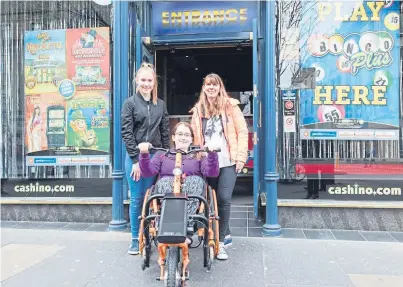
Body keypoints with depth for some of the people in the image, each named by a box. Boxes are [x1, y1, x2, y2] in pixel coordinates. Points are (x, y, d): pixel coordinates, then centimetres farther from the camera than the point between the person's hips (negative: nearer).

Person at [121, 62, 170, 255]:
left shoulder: (160, 104, 12)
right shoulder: (130, 103, 1)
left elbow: (165, 133, 11)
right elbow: (126, 133, -5)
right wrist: (136, 159, -10)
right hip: (136, 157, -2)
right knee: (137, 198, 2)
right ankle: (136, 239, 15)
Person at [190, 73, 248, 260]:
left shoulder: (230, 106, 2)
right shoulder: (198, 110, 12)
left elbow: (242, 132, -1)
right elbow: (196, 137, 15)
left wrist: (241, 156, -9)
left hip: (228, 161, -3)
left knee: (223, 198, -12)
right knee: (214, 199, 10)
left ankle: (221, 241, -1)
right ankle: (226, 234, 30)